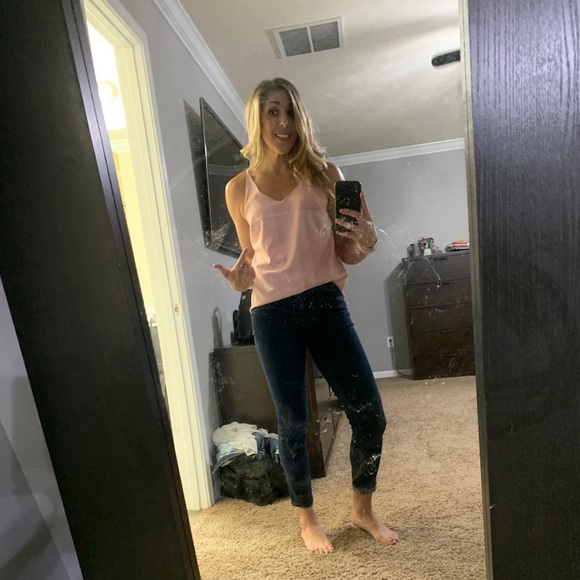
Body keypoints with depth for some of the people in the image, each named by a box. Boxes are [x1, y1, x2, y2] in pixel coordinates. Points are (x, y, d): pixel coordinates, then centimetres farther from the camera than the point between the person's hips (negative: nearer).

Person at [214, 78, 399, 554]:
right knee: (293, 421, 8)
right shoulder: (240, 189, 6)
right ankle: (307, 518, 35)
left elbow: (346, 254, 8)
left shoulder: (324, 174, 6)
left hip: (325, 302, 1)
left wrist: (363, 242, -14)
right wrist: (239, 278, -6)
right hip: (272, 313, 0)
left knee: (370, 415, 2)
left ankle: (363, 507, 32)